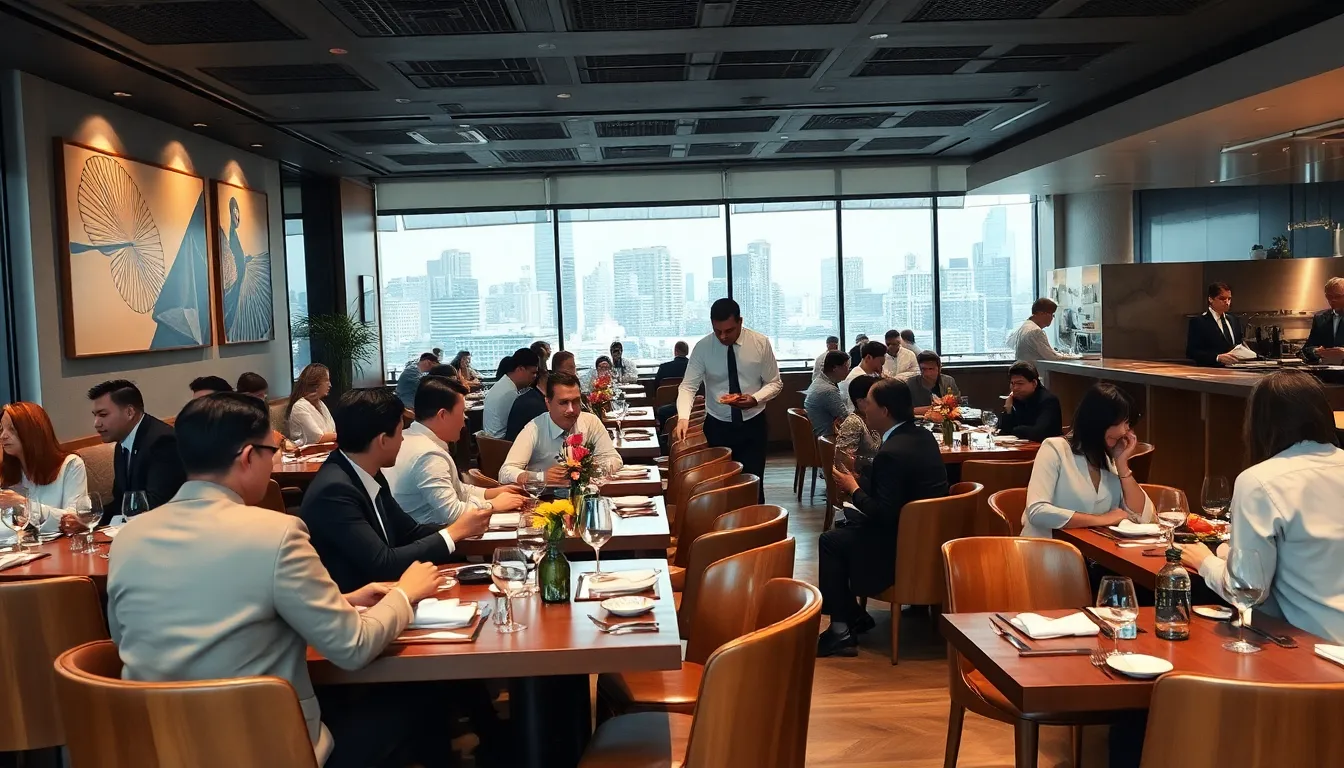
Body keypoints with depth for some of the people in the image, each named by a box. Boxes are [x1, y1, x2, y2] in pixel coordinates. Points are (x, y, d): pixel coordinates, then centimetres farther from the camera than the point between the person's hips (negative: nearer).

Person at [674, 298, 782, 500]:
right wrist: (683, 417, -33)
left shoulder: (761, 343, -8)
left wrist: (755, 398, -21)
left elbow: (775, 383, -1)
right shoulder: (703, 347, -10)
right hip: (717, 426, 0)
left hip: (753, 425, 0)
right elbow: (688, 386, -15)